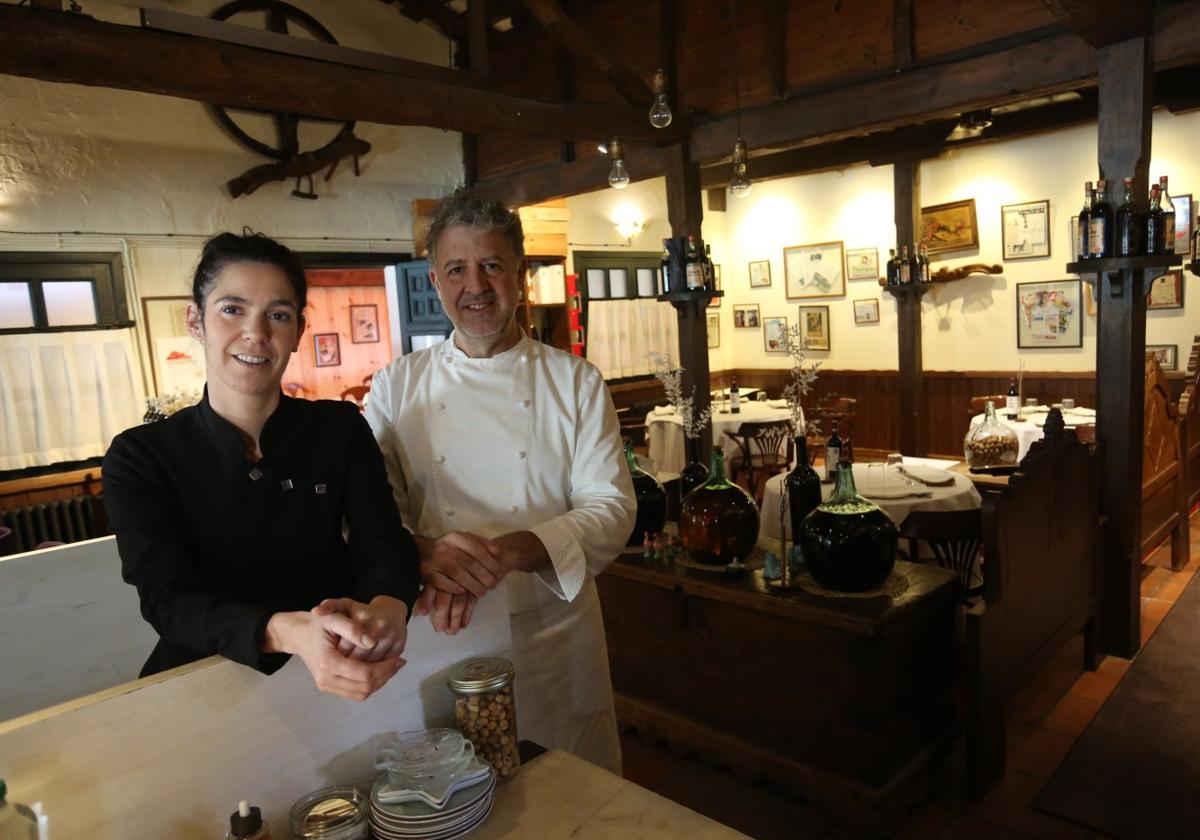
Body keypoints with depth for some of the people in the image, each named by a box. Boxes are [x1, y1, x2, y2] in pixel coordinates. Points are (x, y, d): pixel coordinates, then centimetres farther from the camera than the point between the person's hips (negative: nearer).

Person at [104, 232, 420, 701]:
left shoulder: (342, 429, 1)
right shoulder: (138, 457, -3)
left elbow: (383, 547, -9)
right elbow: (168, 600, -15)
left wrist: (386, 610, -34)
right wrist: (290, 632, -36)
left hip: (334, 681, 3)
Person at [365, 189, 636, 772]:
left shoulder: (576, 382, -2)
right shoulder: (397, 387, 1)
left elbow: (611, 507, -8)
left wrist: (508, 553, -25)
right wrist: (425, 558, -26)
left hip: (555, 637, 0)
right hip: (436, 641, 1)